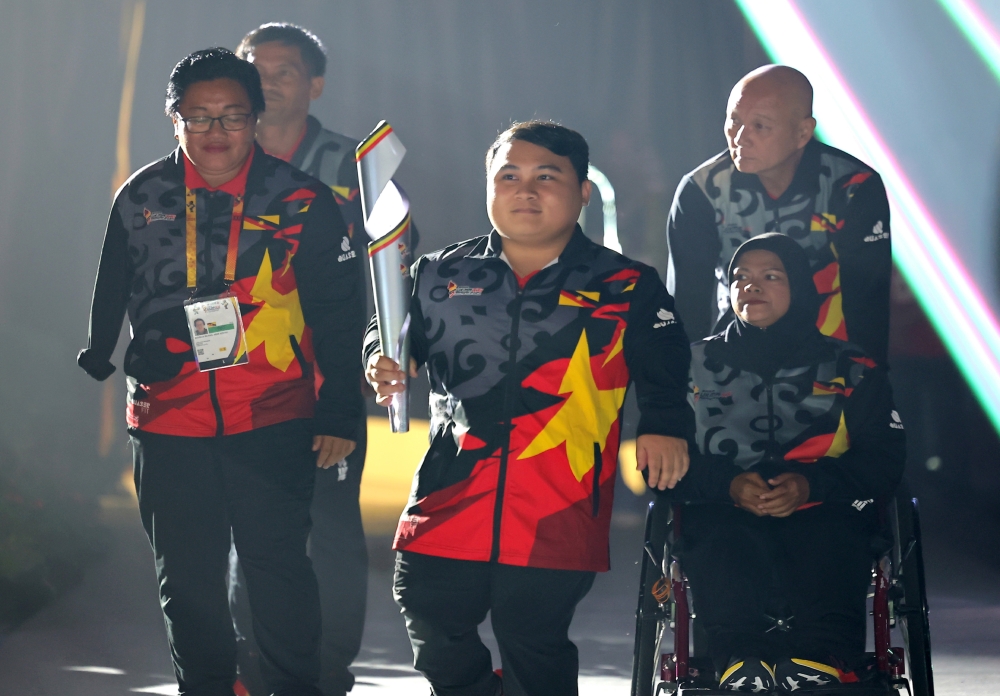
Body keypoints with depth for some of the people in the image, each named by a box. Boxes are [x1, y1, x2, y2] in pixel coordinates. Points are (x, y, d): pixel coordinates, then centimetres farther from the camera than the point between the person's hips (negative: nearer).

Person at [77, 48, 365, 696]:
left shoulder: (303, 202, -4)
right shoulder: (141, 199, 2)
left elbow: (339, 318, -1)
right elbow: (111, 298, 17)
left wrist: (340, 415, -3)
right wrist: (99, 362, 22)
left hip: (274, 424, -3)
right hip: (169, 424, 3)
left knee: (278, 566, -2)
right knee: (187, 576, 9)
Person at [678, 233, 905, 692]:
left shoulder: (850, 370, 19)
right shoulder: (697, 365, 21)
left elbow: (884, 459, 8)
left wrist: (810, 483, -10)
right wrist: (729, 485, -8)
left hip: (821, 510, -1)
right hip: (725, 515, 1)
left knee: (831, 542, -35)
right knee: (718, 543, -34)